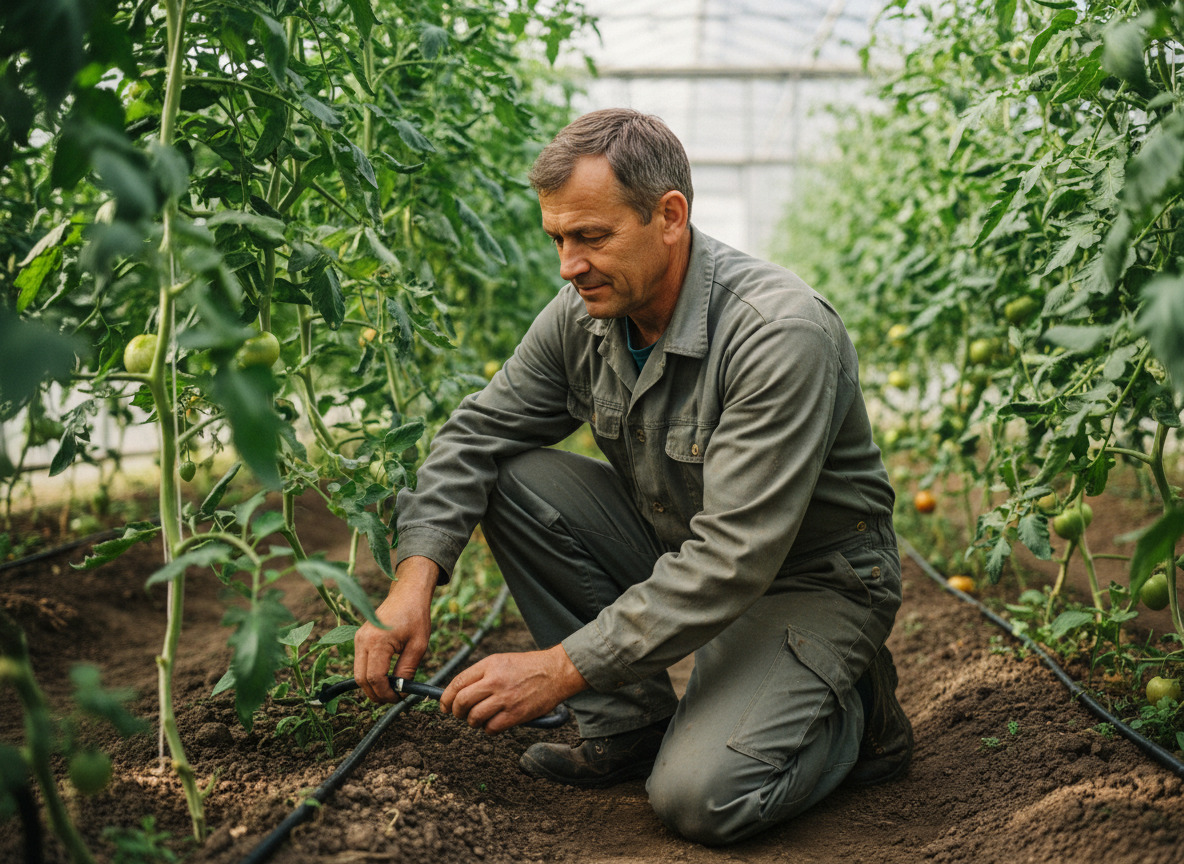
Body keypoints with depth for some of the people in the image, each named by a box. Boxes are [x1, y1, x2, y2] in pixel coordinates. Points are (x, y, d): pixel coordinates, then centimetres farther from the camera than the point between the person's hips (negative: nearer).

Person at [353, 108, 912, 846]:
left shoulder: (781, 332, -30)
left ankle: (854, 712, 5)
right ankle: (631, 723, -1)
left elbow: (734, 559, -33)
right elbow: (476, 434, 2)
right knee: (514, 480, -11)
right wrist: (414, 580, -16)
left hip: (813, 582, -7)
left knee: (700, 796, -27)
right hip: (679, 553, 7)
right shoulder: (582, 315, -8)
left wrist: (560, 671, -32)